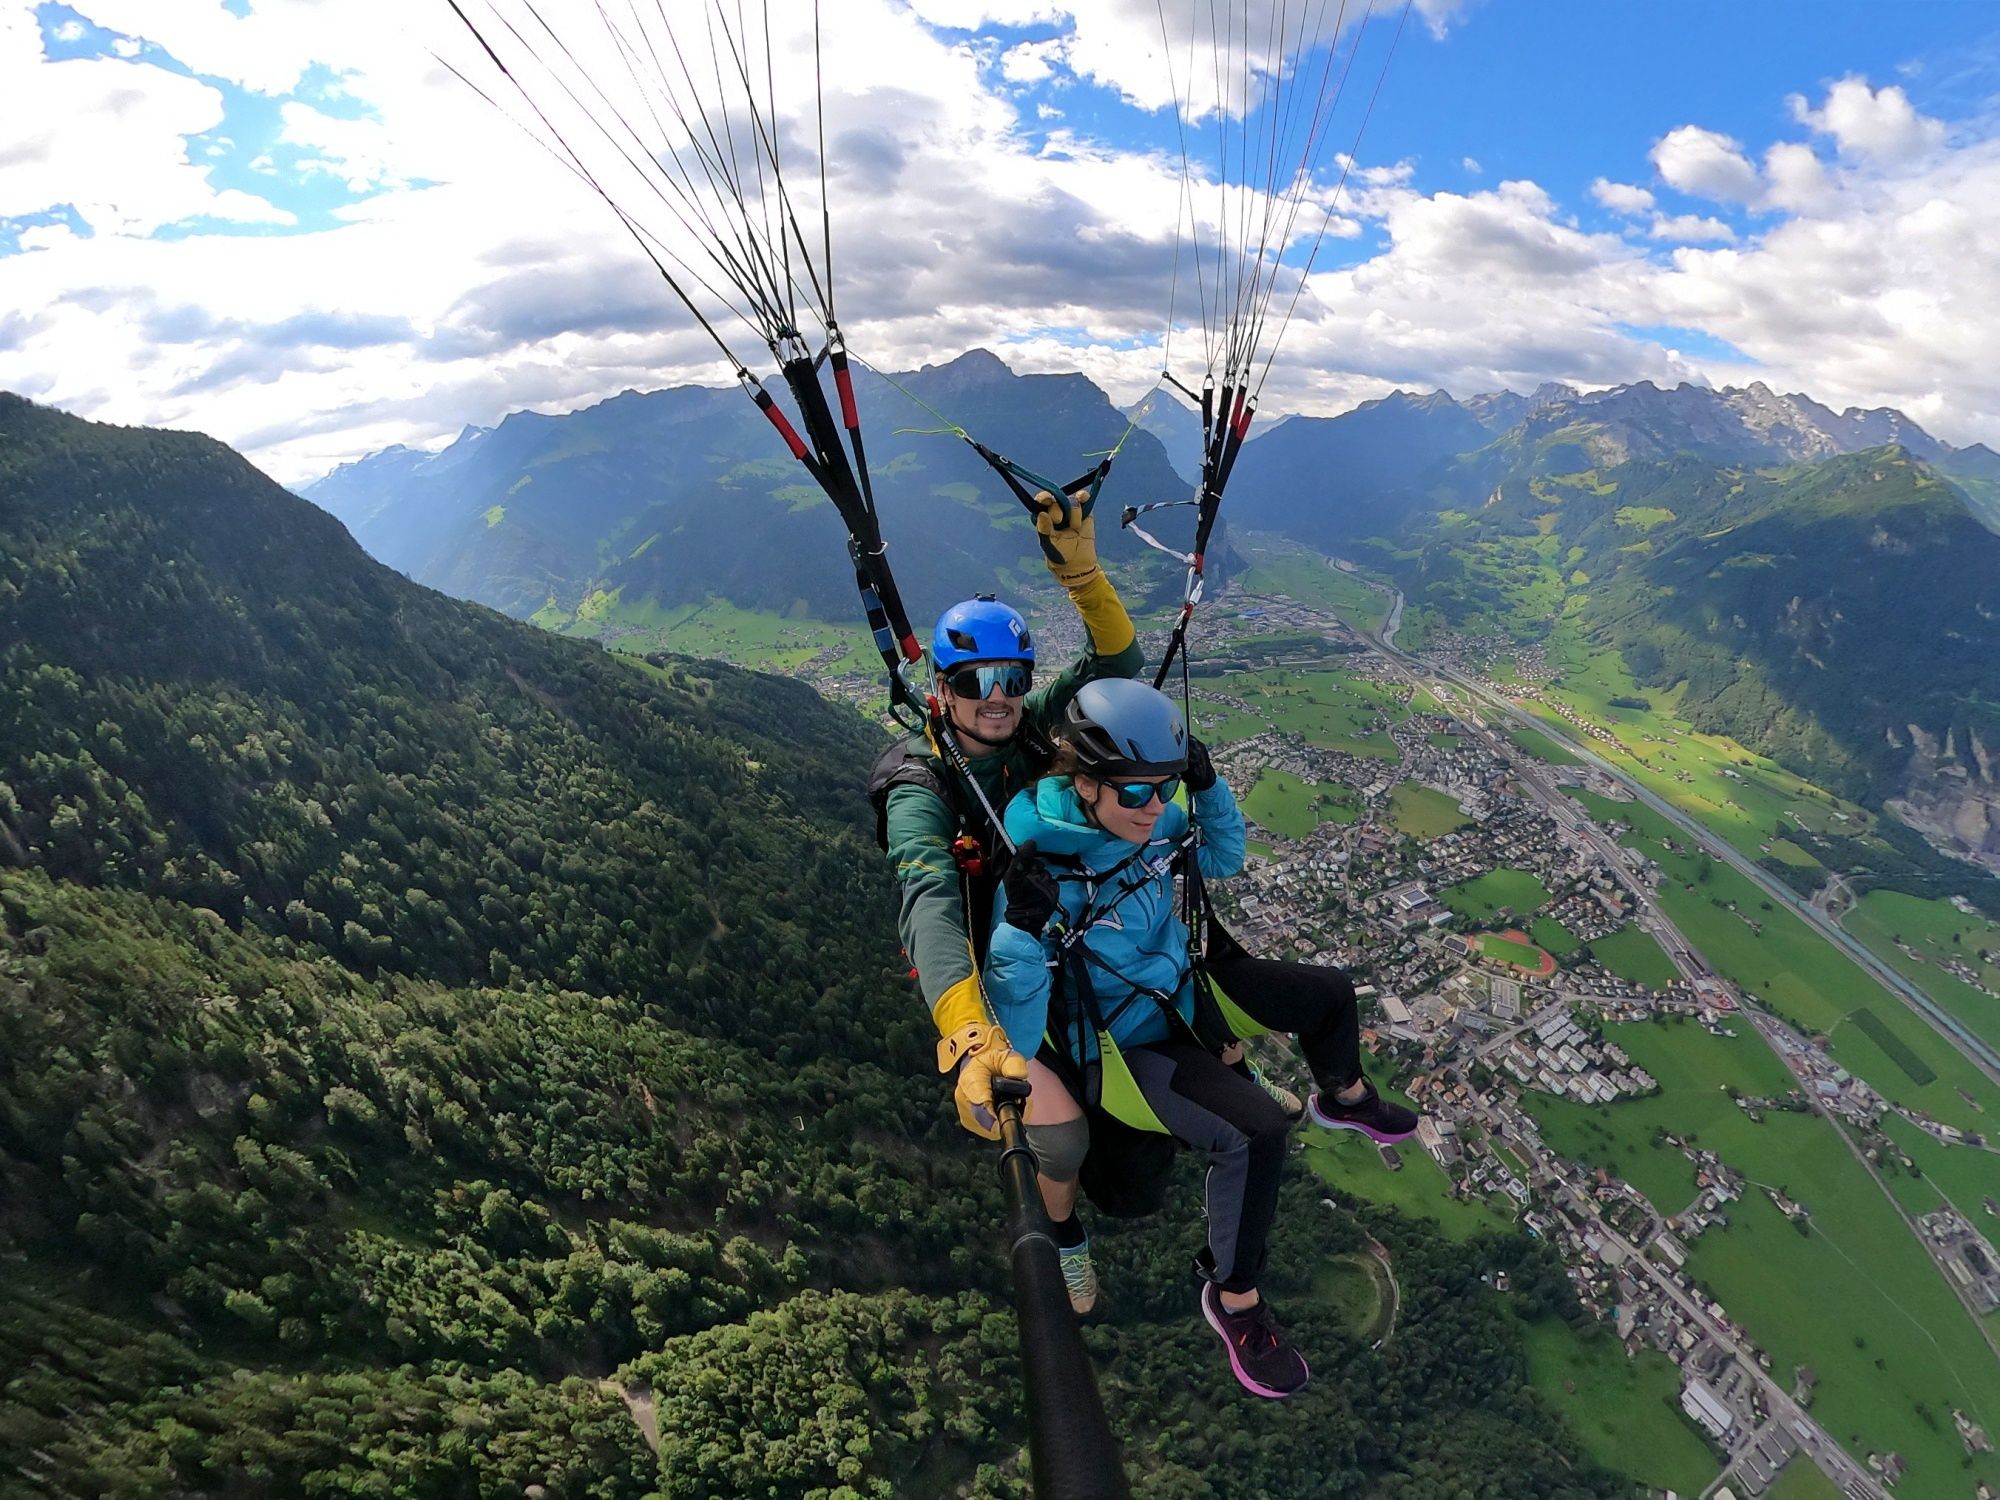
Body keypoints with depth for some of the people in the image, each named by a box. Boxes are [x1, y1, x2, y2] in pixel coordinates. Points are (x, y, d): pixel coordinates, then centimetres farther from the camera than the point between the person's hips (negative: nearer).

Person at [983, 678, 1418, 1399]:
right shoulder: (1039, 865, -34)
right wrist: (1023, 926, -51)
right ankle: (1232, 1297, 1)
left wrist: (1208, 788, -12)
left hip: (1180, 983, 7)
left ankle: (1344, 1099, 46)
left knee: (1330, 993, 12)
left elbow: (1222, 860, 7)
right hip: (1119, 1041, -7)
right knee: (1256, 1130, -26)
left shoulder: (1146, 820, -15)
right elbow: (1014, 1031, -34)